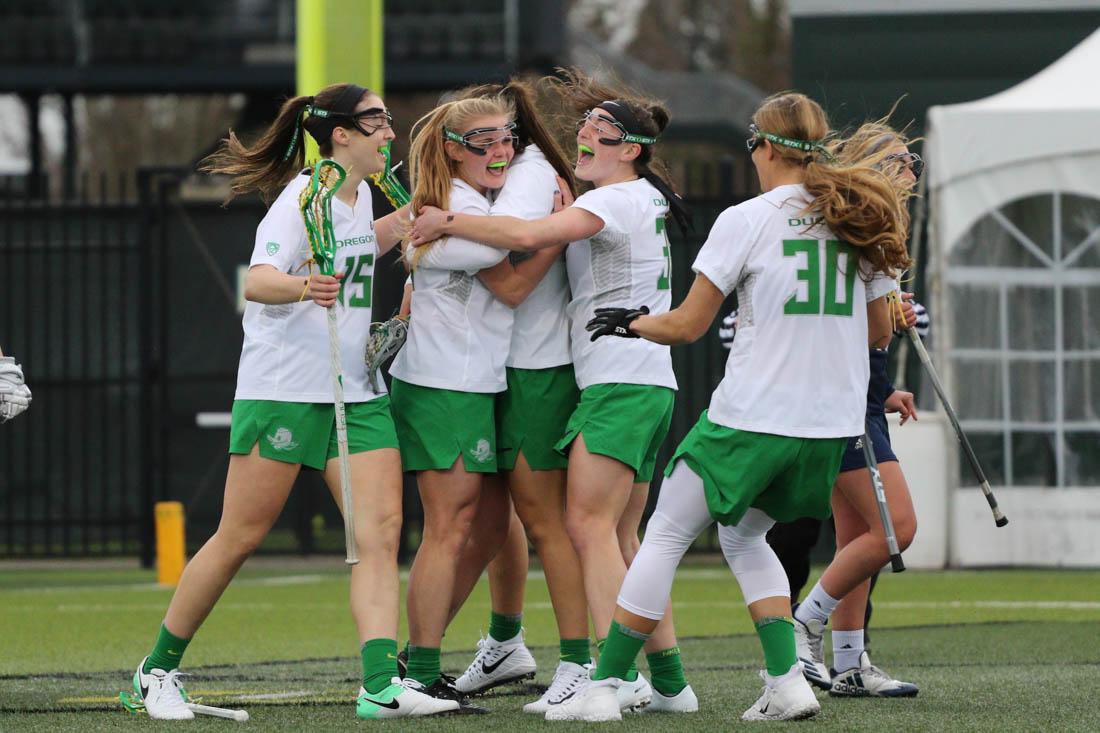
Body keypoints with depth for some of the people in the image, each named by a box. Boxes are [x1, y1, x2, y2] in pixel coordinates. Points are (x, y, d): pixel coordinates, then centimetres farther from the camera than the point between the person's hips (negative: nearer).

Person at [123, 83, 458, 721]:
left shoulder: (361, 195, 13)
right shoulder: (305, 196, -12)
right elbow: (257, 280, -27)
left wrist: (409, 217, 26)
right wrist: (302, 287, -46)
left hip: (357, 392, 7)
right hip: (283, 388, -7)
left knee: (382, 530, -9)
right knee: (240, 537, -3)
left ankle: (382, 685, -16)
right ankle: (159, 669, 12)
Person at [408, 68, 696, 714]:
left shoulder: (616, 201, -11)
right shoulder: (646, 200, 19)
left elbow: (526, 235, -25)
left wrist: (447, 222, -14)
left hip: (619, 387, -10)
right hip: (651, 388, 10)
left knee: (590, 526, -13)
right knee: (621, 539, 11)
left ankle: (619, 677, -19)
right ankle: (668, 679, 12)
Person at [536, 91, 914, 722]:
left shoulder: (746, 221, -8)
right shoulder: (859, 223, 8)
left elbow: (688, 326, -5)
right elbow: (876, 328, 17)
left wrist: (633, 322, 14)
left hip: (752, 416, -6)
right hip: (833, 425, 6)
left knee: (666, 537, 7)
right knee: (744, 536, 24)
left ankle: (605, 685, 6)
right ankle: (787, 682, 10)